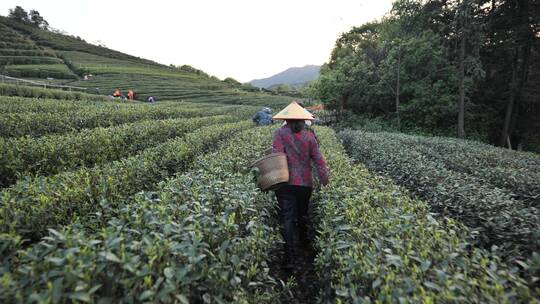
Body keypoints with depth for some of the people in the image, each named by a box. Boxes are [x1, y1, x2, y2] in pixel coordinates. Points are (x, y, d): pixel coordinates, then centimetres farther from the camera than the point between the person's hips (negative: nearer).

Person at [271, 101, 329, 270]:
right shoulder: (309, 135, 4)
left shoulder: (279, 133, -4)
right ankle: (303, 242, 42)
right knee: (302, 214, 22)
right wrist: (325, 179, 5)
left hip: (286, 182, -3)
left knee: (287, 217, -1)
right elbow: (318, 159, 1)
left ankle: (291, 255, -6)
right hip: (305, 183, 4)